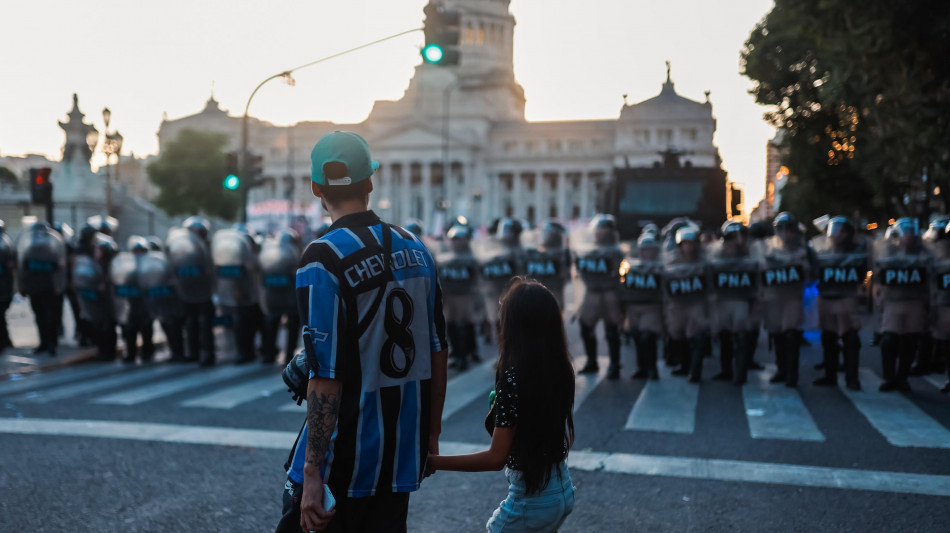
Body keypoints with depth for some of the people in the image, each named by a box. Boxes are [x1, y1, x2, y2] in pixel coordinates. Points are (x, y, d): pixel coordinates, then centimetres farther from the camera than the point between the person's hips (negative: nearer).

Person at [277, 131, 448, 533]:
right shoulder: (414, 249, 4)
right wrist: (431, 432, 19)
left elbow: (326, 378, -20)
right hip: (405, 449, 6)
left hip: (349, 455, -6)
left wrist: (312, 474, -17)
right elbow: (438, 353, 8)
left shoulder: (322, 261, -15)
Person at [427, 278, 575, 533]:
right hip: (563, 491, 8)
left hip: (531, 500, -8)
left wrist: (433, 461, -17)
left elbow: (496, 457, -22)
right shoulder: (561, 370, -1)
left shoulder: (512, 378, -22)